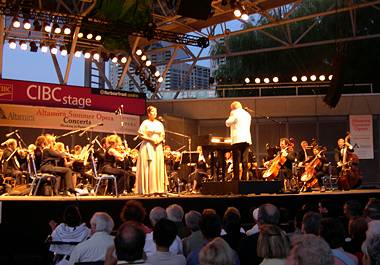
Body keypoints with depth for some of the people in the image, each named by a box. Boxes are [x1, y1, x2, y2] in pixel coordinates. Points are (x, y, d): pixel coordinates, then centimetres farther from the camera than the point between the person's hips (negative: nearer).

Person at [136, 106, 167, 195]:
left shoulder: (159, 123, 13)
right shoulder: (145, 123, -2)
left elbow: (163, 136, 14)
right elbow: (141, 135, -8)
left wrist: (159, 140, -7)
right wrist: (151, 139, -15)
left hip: (158, 148, 5)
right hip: (147, 147, -5)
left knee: (158, 167, 2)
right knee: (148, 168, -8)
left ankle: (158, 189, 4)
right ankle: (148, 190, -6)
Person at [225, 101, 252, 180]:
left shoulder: (234, 113, 0)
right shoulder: (248, 114, 20)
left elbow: (228, 123, 1)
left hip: (237, 139, -6)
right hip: (247, 139, 6)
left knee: (236, 161, -6)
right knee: (245, 161, 5)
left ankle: (236, 179, -9)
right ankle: (244, 178, 2)